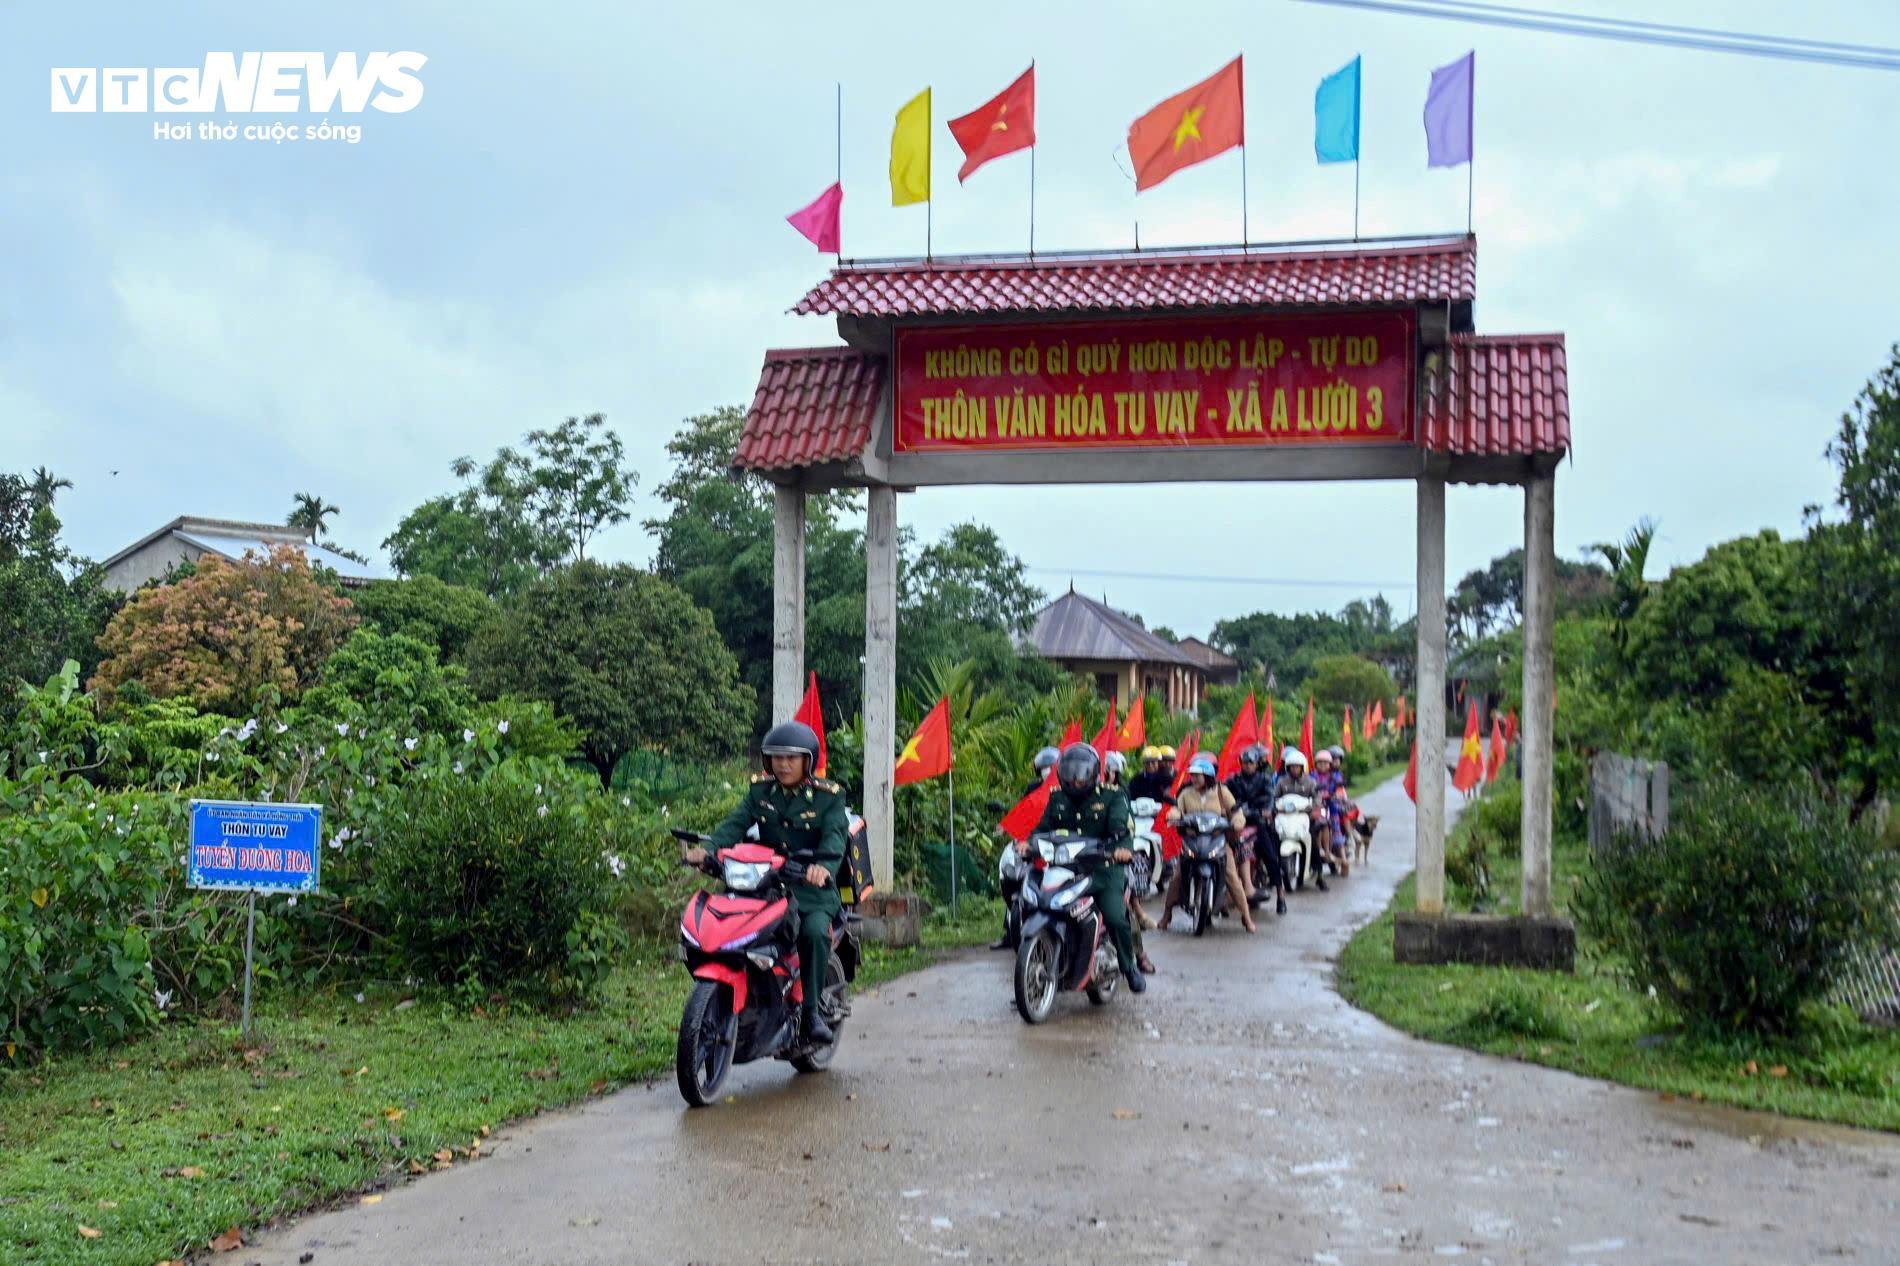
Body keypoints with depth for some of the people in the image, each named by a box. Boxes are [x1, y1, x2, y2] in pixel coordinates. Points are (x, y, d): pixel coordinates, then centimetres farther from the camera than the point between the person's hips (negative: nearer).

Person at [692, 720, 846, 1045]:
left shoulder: (829, 796, 0)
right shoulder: (760, 790, 11)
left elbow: (835, 836, -16)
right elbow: (735, 824, -2)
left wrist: (823, 865, -39)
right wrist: (707, 848, -24)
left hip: (812, 888, -3)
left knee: (815, 931, -32)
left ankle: (811, 1011, -17)